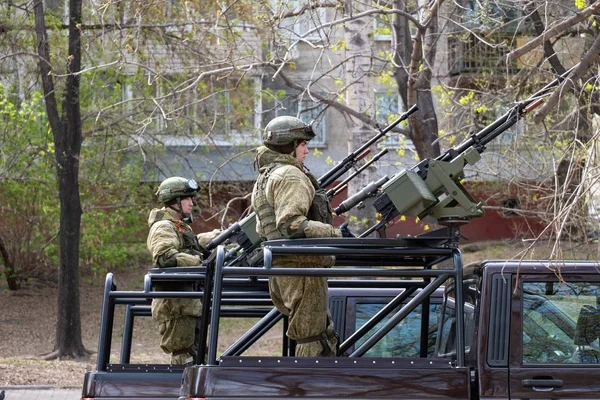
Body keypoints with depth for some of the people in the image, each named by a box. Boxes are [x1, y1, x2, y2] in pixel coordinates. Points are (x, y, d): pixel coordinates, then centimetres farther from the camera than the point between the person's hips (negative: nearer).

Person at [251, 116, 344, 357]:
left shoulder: (264, 179, 20)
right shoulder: (289, 176, -12)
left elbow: (262, 229, 25)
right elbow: (291, 223, -24)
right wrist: (332, 234, -27)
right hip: (301, 267, -10)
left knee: (326, 338, 13)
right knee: (313, 341, -7)